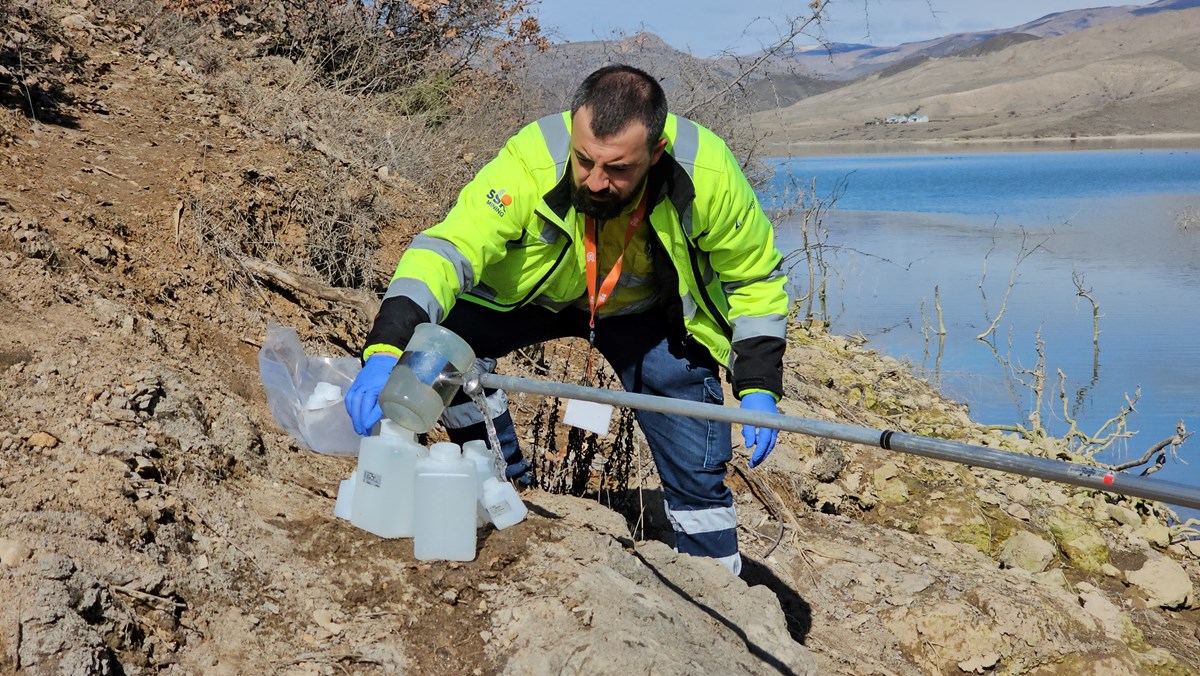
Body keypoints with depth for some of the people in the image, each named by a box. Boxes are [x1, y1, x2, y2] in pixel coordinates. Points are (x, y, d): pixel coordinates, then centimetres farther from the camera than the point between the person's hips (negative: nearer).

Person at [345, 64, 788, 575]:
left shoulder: (707, 174, -30)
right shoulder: (529, 163, -37)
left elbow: (755, 277, -13)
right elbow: (446, 249, -45)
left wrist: (757, 387, -22)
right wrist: (385, 351, -61)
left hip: (651, 313, 1)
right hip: (537, 295, 0)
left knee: (697, 469, -5)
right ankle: (503, 484, -4)